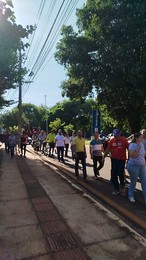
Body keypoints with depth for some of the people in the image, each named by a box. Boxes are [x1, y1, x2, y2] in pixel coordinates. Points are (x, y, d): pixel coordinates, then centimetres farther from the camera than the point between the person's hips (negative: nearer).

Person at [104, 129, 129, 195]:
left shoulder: (124, 140, -9)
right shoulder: (111, 141, 0)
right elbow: (108, 150, 5)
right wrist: (104, 157, 2)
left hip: (122, 159, -3)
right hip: (114, 159, 4)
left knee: (120, 173, -9)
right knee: (114, 174, 7)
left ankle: (122, 186, 22)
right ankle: (116, 189, 23)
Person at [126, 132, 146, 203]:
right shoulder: (132, 145, -14)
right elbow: (133, 156, -23)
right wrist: (138, 149, -27)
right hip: (133, 166, -6)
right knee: (133, 182, 9)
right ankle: (131, 196, 31)